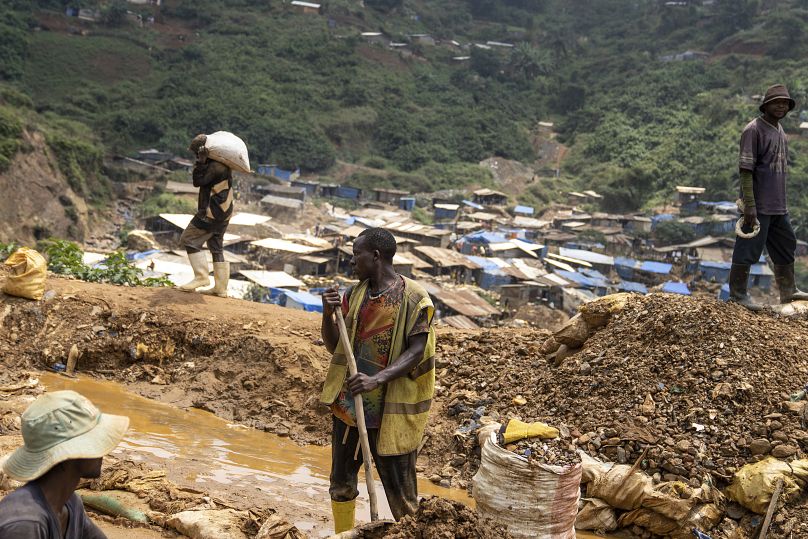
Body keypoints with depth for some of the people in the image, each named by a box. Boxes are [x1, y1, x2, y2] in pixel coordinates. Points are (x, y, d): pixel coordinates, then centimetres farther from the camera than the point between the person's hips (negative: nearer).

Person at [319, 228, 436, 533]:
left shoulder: (413, 298, -12)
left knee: (398, 487, 3)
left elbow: (417, 351, -17)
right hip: (348, 403, 6)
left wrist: (378, 379, -30)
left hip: (390, 409, -6)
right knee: (341, 481, 17)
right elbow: (334, 346, 9)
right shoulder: (355, 295, 6)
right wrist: (328, 315, -10)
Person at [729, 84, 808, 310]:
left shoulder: (780, 131, 12)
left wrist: (781, 200, 19)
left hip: (778, 205, 9)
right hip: (759, 205, -9)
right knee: (748, 249, -2)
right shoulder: (754, 130, -14)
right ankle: (737, 294, 9)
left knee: (786, 246, 17)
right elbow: (746, 170, -18)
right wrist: (749, 206, -22)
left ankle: (788, 291, 30)